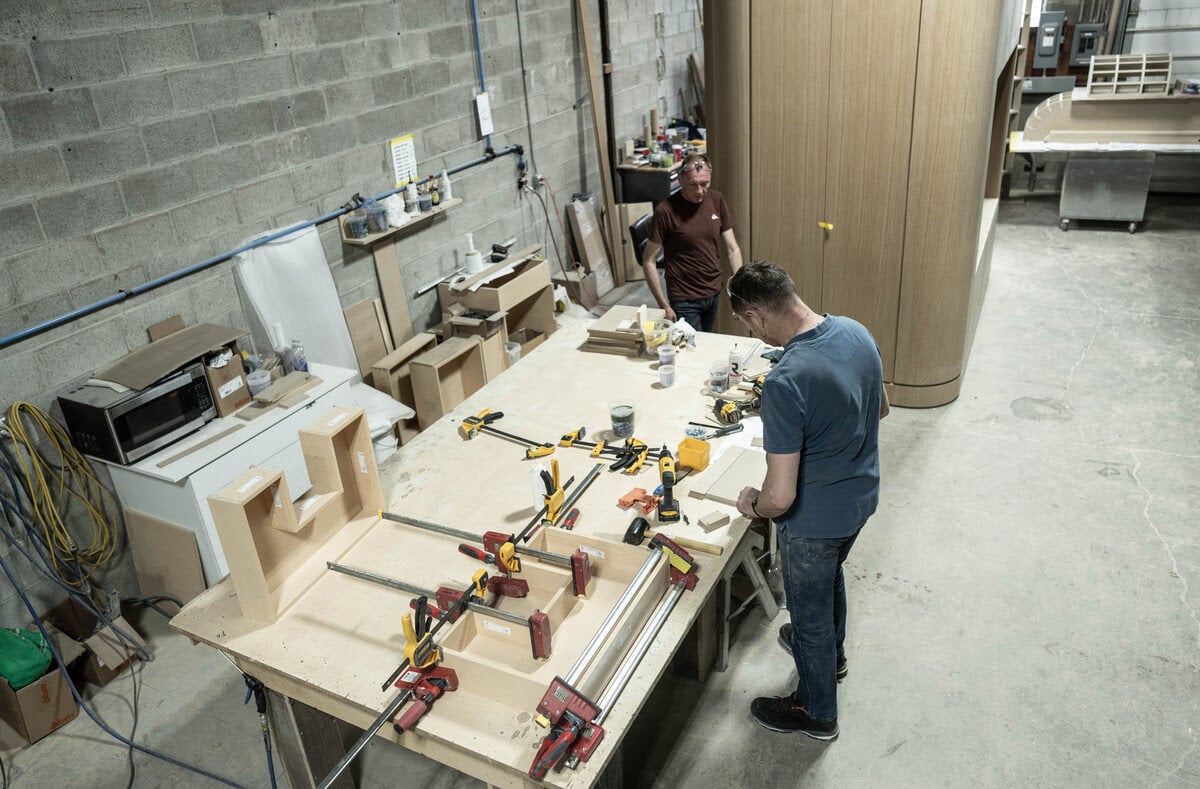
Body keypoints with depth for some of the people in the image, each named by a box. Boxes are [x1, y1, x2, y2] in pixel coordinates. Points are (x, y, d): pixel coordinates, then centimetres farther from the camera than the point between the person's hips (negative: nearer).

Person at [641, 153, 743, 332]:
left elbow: (732, 249, 2)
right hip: (684, 300, -5)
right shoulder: (666, 211, -17)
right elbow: (649, 262, -13)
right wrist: (664, 306, -17)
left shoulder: (717, 200, -2)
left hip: (714, 293, 5)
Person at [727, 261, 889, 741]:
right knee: (830, 575, 34)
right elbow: (880, 409, 9)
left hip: (815, 520, -8)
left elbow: (781, 497, -33)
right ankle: (831, 653, 61)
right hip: (861, 495, 8)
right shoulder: (857, 332, -10)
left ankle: (816, 712, 42)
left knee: (809, 611, 17)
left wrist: (753, 506, -11)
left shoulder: (786, 382, -36)